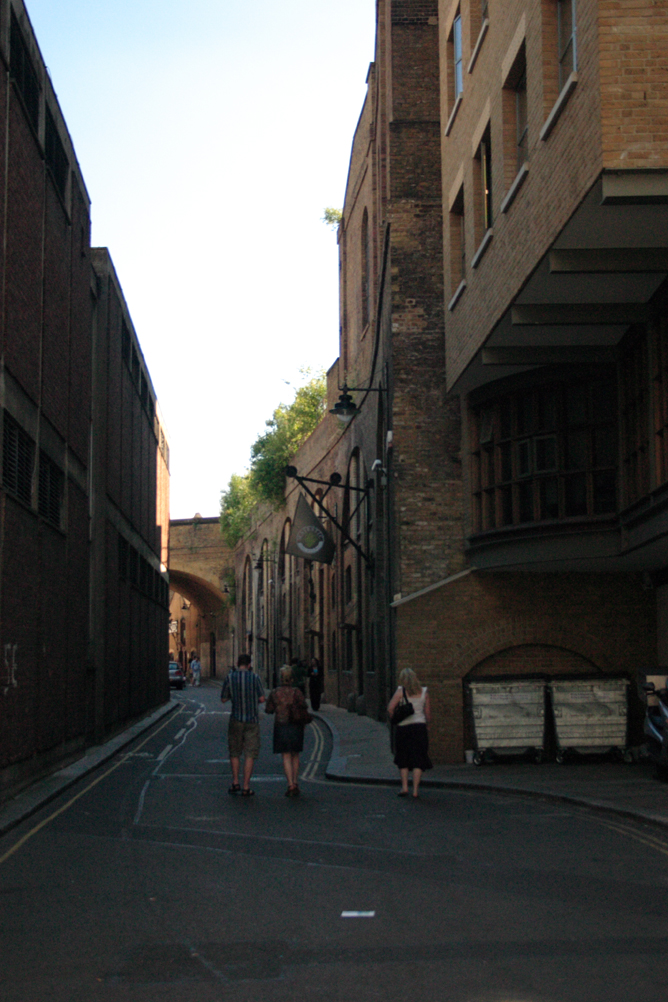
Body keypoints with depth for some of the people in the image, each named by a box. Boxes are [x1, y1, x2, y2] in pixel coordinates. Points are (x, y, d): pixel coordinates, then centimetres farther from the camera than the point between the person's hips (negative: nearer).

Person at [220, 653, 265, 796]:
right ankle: (246, 787, 1)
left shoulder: (230, 678, -4)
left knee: (235, 752, 17)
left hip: (236, 720, 1)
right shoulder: (254, 677, -7)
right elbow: (262, 699, -5)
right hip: (252, 720, -1)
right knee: (249, 754, 2)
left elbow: (224, 699, 1)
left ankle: (235, 782, 11)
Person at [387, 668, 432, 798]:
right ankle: (415, 790, -1)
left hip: (403, 727, -1)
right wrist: (427, 724, 20)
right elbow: (428, 712, 5)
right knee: (418, 759, 3)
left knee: (403, 759, 14)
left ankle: (404, 787, 9)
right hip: (420, 726, 1)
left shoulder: (401, 691, -4)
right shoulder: (424, 692, 3)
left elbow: (390, 708, -11)